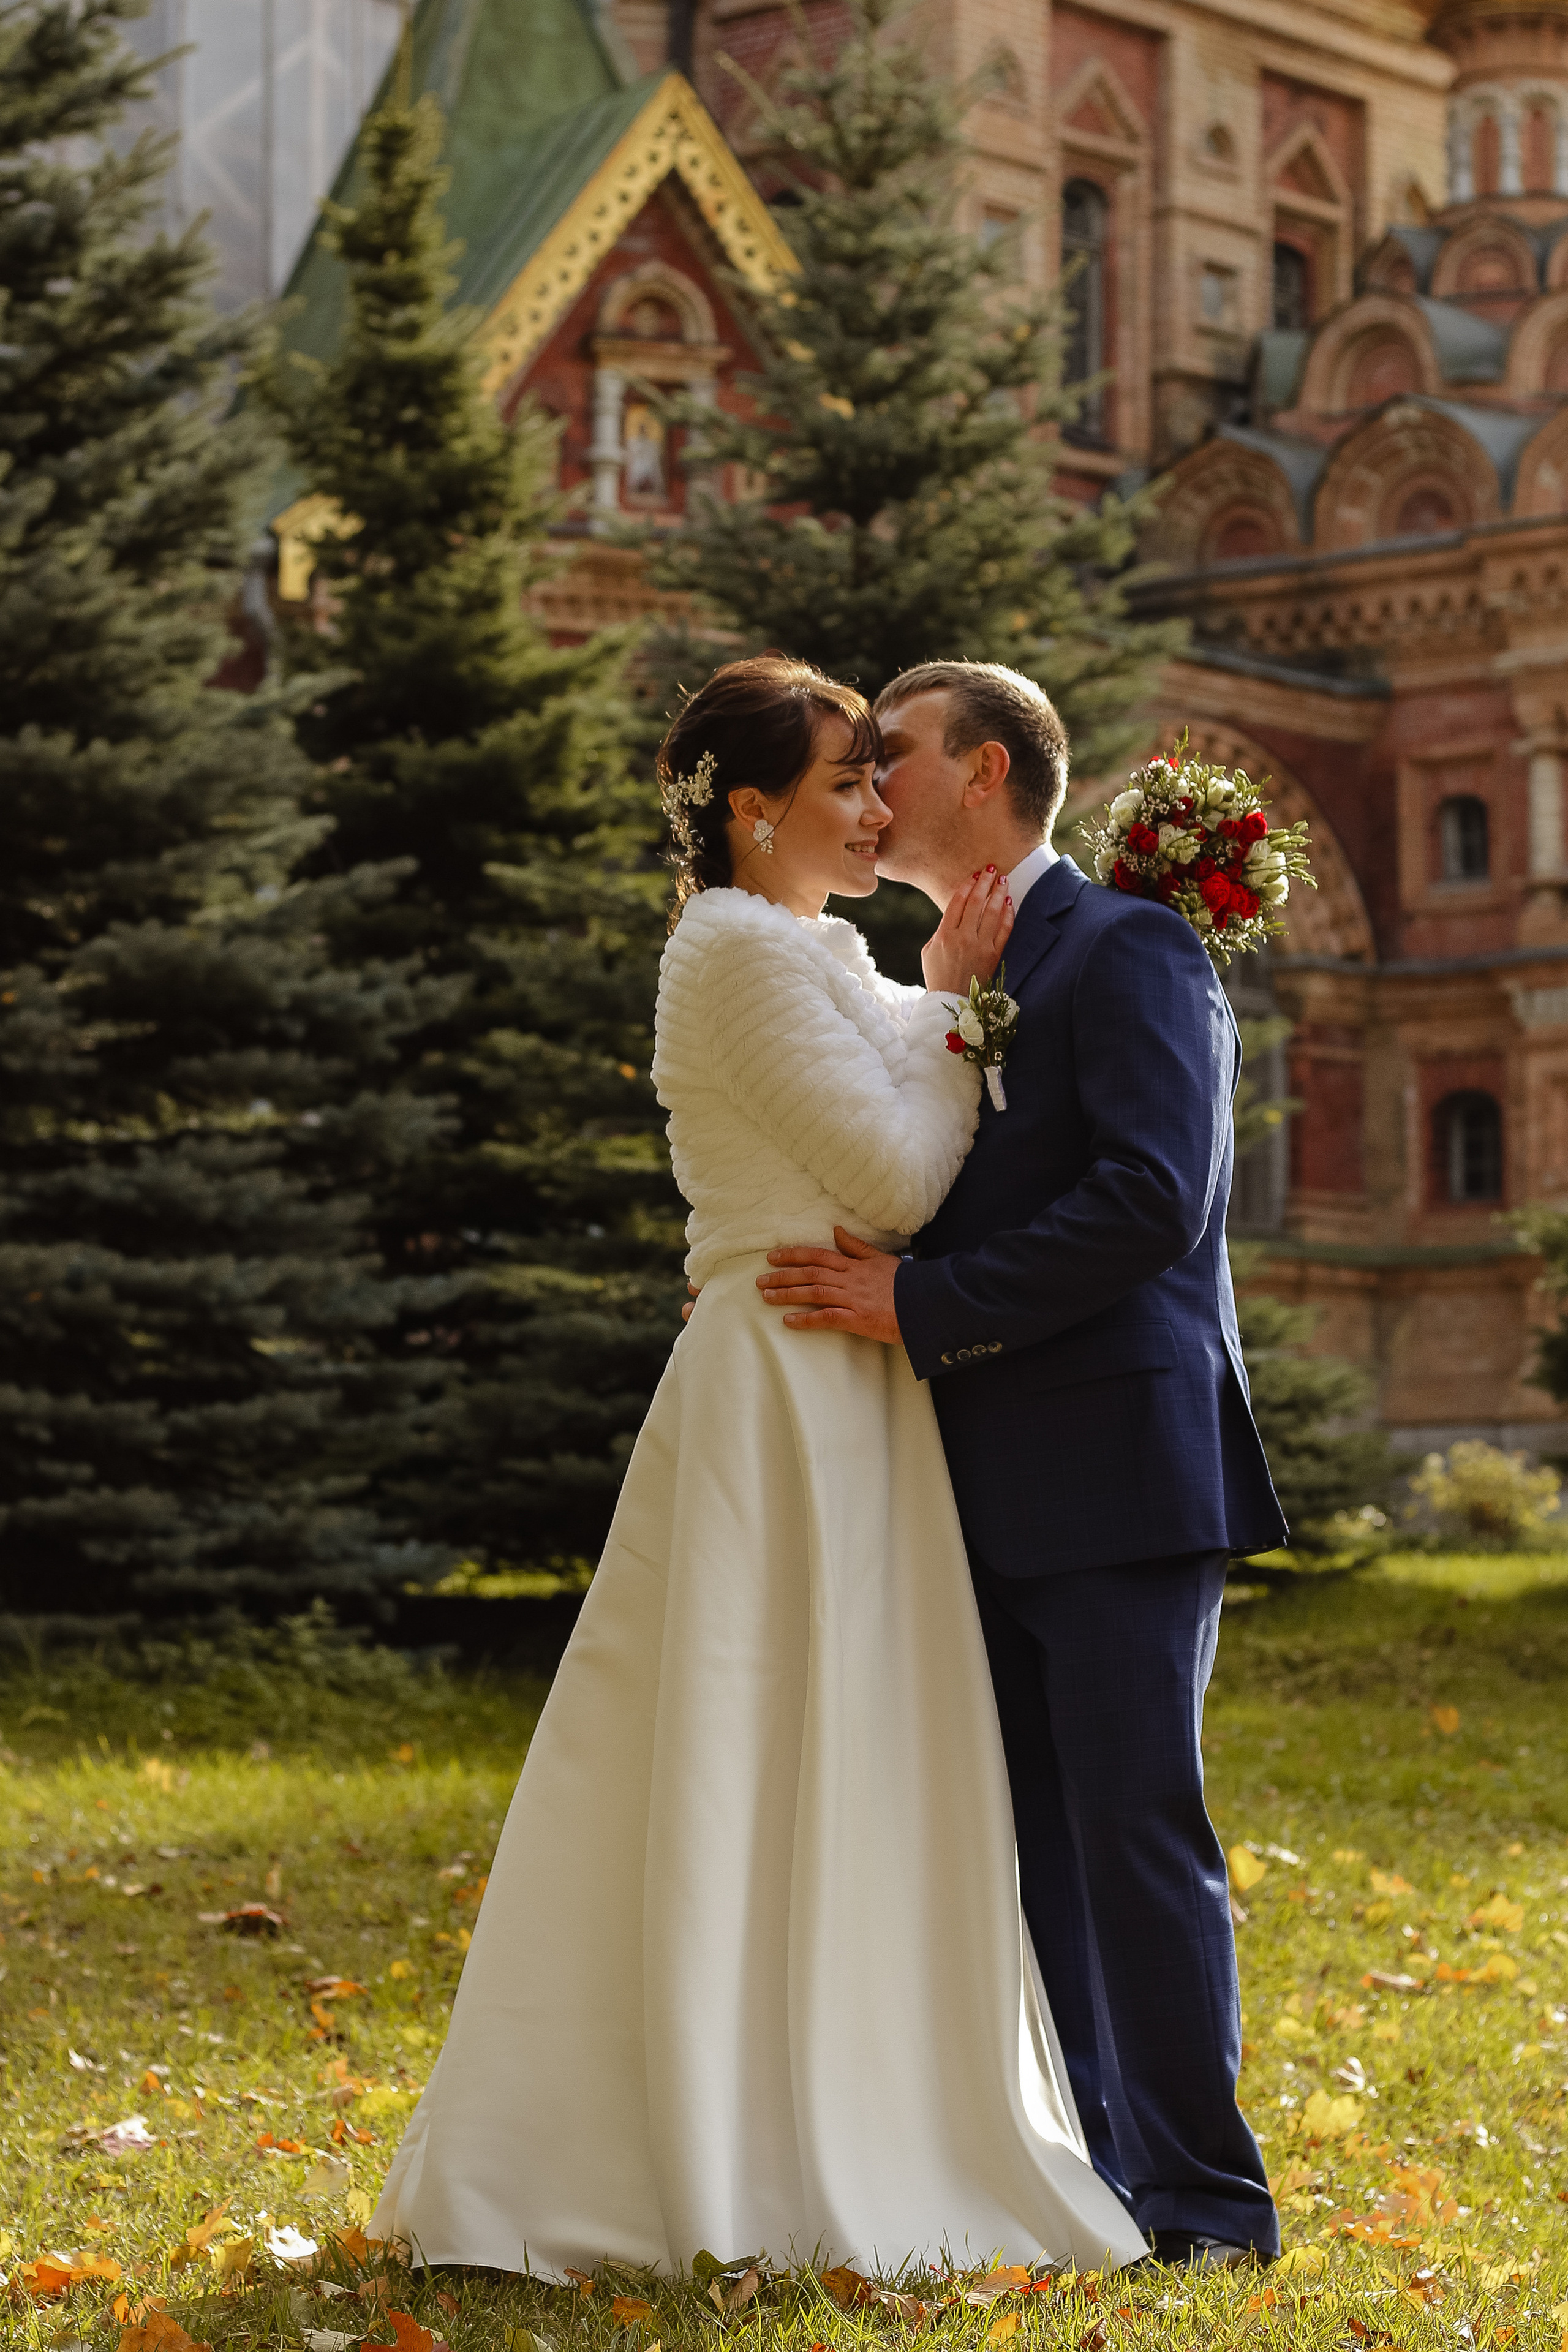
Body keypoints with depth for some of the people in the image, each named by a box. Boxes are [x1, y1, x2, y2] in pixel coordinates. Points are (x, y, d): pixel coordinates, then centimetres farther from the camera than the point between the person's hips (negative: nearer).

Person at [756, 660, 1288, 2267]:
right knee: (1030, 1835, 10)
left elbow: (1152, 1197, -19)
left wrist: (923, 1306, -18)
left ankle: (1203, 2192, 0)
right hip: (998, 1492, 9)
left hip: (1119, 1471, -9)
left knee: (1135, 1825, -7)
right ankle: (1074, 2164, 17)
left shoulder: (1126, 952, -7)